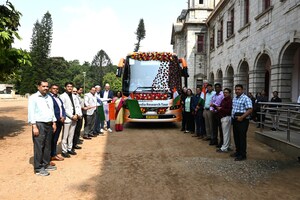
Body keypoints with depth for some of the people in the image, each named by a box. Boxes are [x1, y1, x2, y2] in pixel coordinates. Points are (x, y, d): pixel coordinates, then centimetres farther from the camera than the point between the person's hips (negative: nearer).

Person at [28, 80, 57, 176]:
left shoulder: (49, 97, 15)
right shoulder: (33, 98, -6)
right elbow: (31, 113, -10)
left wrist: (54, 123, 13)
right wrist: (34, 126, -16)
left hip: (49, 125, 7)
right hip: (39, 125, -7)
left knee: (47, 146, 12)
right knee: (38, 147, -3)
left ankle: (46, 164, 24)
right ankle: (38, 168, 5)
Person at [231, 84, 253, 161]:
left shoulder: (246, 98, -12)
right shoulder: (234, 98, 15)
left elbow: (250, 110, -18)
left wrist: (242, 117, -24)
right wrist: (232, 117, 10)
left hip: (242, 121, -8)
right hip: (235, 120, 8)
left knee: (242, 137, -3)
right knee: (236, 137, 15)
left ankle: (243, 155, 6)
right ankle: (238, 152, 28)